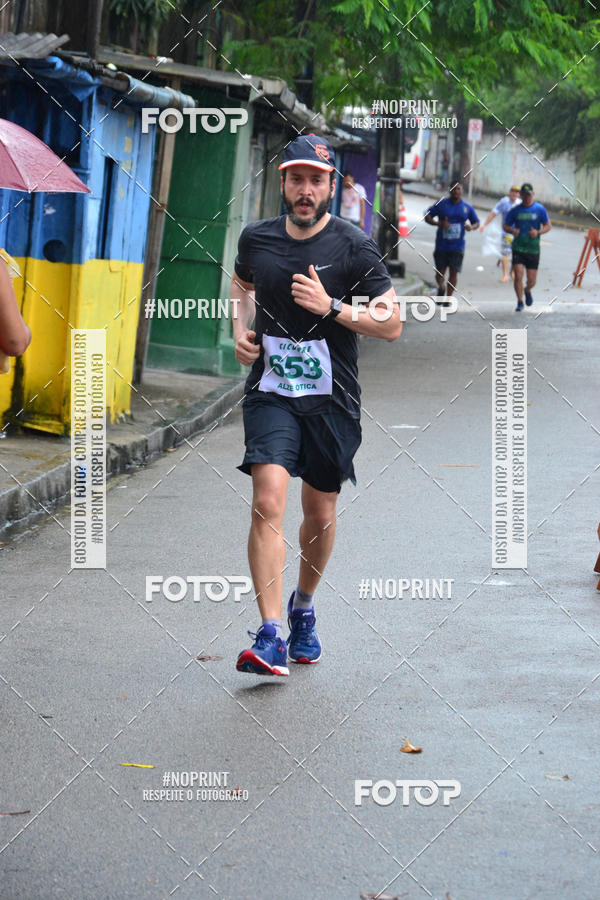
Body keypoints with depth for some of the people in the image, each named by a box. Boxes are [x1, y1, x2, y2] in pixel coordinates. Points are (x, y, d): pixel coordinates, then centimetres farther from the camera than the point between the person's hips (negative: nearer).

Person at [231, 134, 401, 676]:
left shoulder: (353, 247, -8)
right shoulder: (257, 239, 2)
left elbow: (392, 325, -8)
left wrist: (331, 308, -20)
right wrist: (240, 329, 7)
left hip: (331, 400, -1)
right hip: (271, 392, 1)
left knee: (320, 514, 12)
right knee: (268, 503, -17)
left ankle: (303, 608, 40)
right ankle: (271, 637, -19)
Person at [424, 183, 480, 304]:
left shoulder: (467, 207, 6)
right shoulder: (441, 204, 0)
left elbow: (477, 223, 15)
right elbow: (427, 217, 0)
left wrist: (472, 227, -10)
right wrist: (439, 223, -19)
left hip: (457, 247, 0)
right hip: (441, 245, 0)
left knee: (453, 272, -7)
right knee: (440, 272, 5)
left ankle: (448, 298, 2)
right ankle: (441, 289, 35)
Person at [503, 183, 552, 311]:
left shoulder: (540, 209, 1)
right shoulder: (515, 210, 3)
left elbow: (548, 225, 3)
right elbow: (506, 226, 9)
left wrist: (538, 232, -16)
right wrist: (512, 231, -14)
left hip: (533, 249, 0)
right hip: (518, 248, 0)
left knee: (532, 280, 3)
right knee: (518, 276, -13)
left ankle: (527, 291, 38)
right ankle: (520, 302, 2)